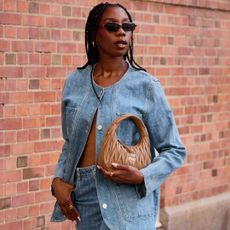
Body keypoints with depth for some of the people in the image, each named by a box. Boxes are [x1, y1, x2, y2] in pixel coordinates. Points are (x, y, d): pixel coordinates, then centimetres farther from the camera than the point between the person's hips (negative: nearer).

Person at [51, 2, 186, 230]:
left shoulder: (146, 85, -7)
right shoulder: (75, 82, 3)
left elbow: (174, 151, -4)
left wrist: (142, 177, -19)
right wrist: (58, 179, -2)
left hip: (127, 204, -3)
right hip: (82, 195, 4)